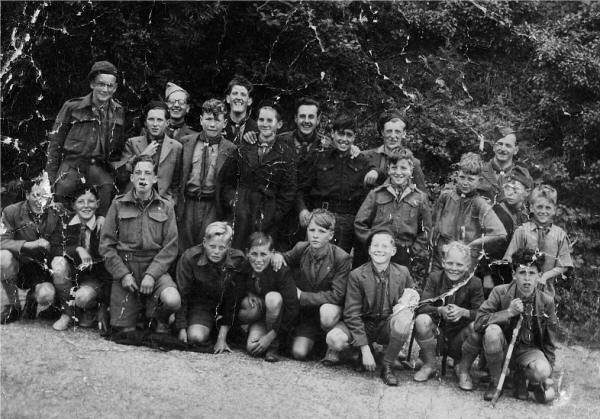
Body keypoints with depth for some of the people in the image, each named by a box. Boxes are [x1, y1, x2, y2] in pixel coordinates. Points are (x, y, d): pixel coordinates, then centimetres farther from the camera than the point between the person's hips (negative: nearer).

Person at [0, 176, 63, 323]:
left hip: (41, 270, 0)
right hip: (17, 268, 0)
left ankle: (32, 298, 12)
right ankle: (13, 305, -10)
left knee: (47, 296, -31)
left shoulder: (55, 214, -4)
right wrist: (31, 244, -30)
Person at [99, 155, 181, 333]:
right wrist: (123, 274, -10)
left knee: (172, 301, -29)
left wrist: (151, 274, -15)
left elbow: (170, 247, -2)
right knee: (126, 329, -5)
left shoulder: (166, 207, 5)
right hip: (124, 267, 0)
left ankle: (160, 320, 6)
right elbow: (106, 245, 2)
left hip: (155, 267, 0)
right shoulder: (118, 205, 5)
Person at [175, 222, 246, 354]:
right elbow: (182, 294, -11)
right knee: (196, 337, -28)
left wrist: (222, 337, -19)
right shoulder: (189, 257, -20)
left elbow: (232, 299, -16)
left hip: (225, 306, 4)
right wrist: (182, 328, -15)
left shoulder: (237, 260, -19)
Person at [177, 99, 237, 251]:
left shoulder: (230, 149, 0)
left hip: (213, 207, -2)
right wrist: (176, 202, 3)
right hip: (187, 204, 2)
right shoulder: (186, 142, 7)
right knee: (184, 251, 5)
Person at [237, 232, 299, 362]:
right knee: (253, 349, -29)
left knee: (273, 297, -36)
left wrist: (270, 336, -28)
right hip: (259, 317, 3)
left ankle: (273, 345, -17)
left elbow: (293, 308, -27)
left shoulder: (281, 271, -24)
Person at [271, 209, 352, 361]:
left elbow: (337, 295, -22)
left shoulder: (342, 258, -18)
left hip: (330, 307, -4)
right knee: (298, 353, -15)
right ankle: (316, 337, 21)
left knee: (327, 312, -40)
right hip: (306, 312, 4)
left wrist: (302, 296, -22)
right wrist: (277, 256, -15)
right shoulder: (301, 248, -7)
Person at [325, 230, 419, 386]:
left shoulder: (403, 273, -2)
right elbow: (352, 314, -11)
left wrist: (409, 300, -10)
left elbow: (412, 296, 17)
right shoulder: (356, 275, -10)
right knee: (334, 339, -31)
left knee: (402, 322, -35)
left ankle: (387, 366, -11)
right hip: (363, 324, -1)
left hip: (387, 326, 1)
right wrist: (365, 349, -19)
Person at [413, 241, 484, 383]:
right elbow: (422, 306, -13)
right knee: (422, 320, -29)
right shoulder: (434, 278, -3)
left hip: (460, 338, 0)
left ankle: (463, 370, -6)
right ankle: (429, 365, -3)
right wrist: (440, 310, -34)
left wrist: (464, 312, -35)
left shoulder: (474, 283, -6)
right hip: (437, 332, 1)